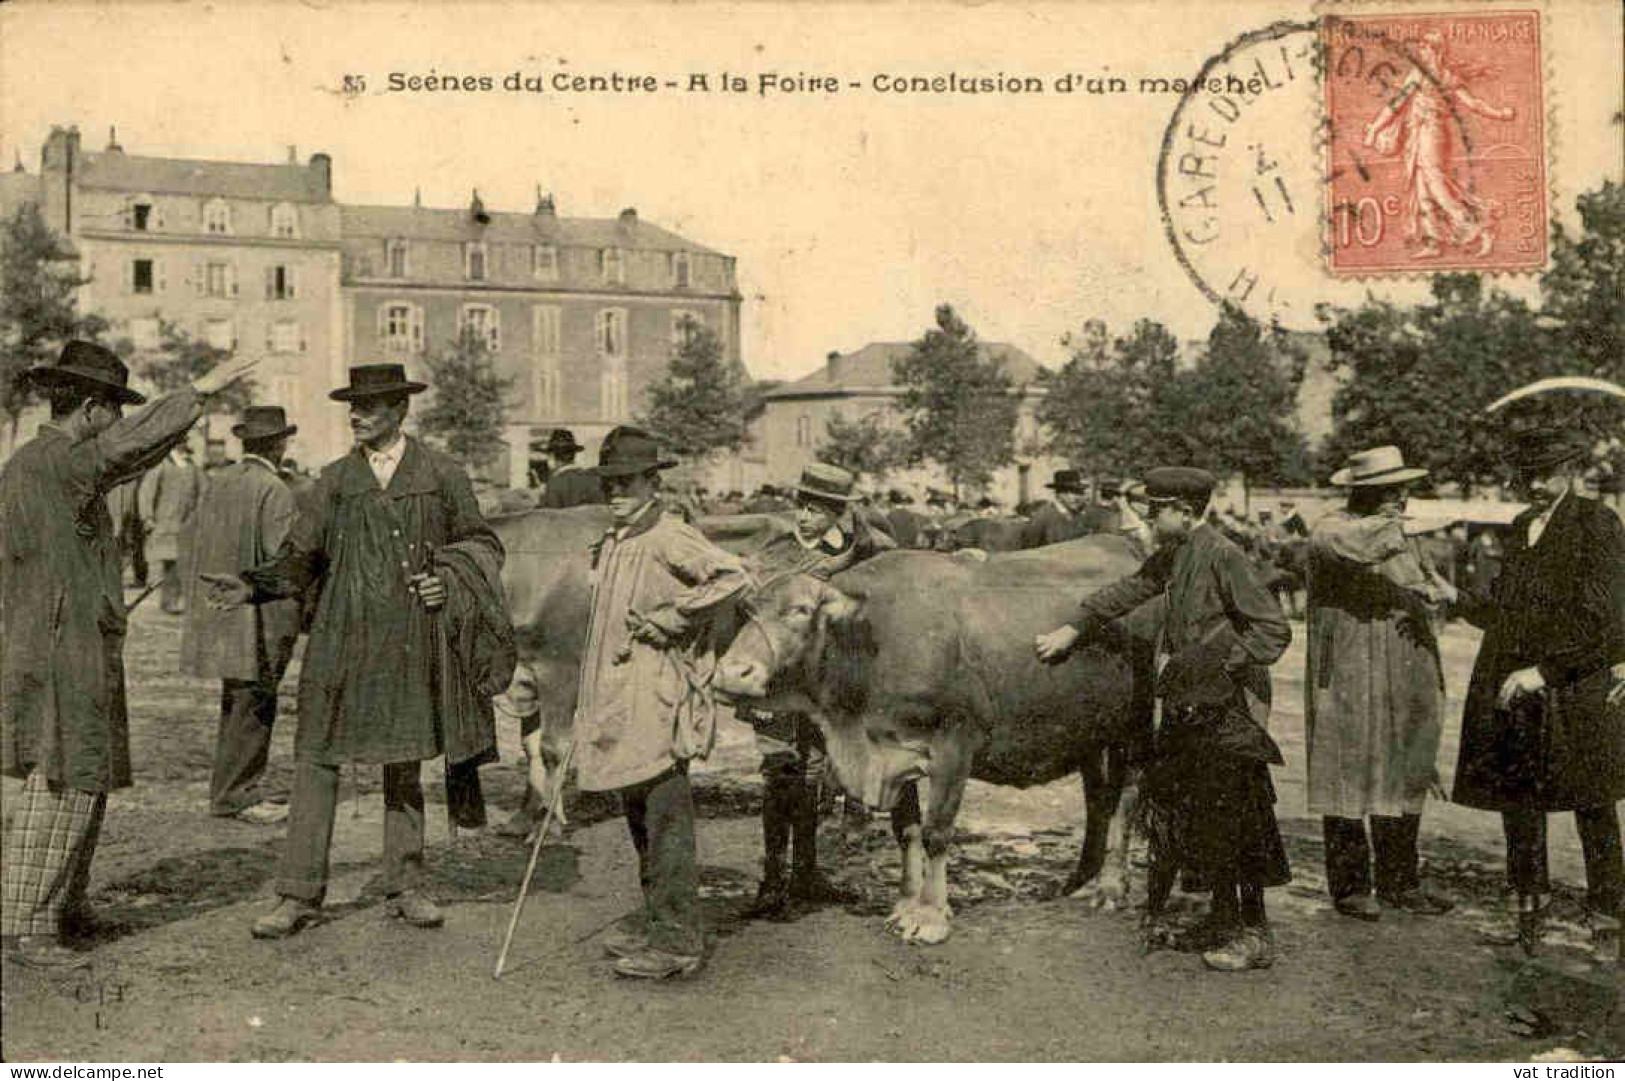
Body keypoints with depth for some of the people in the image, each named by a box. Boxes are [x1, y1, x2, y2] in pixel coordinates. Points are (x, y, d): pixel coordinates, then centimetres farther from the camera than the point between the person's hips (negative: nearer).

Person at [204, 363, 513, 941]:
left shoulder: (442, 474, 5)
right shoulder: (335, 480, 8)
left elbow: (481, 542, 11)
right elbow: (300, 558, 8)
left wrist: (452, 577, -7)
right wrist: (251, 586, -8)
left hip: (410, 641, -1)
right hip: (342, 638, 1)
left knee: (404, 762, 9)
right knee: (314, 758, -3)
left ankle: (405, 886, 20)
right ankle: (299, 894, 4)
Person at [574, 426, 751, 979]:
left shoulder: (669, 537, -11)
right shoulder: (610, 544, 16)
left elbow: (734, 575, -25)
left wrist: (669, 618, -19)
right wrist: (585, 695, 22)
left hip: (655, 695, -9)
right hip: (613, 697, 9)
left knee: (666, 813, -6)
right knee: (637, 810, 16)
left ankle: (679, 939, -1)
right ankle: (654, 916, 29)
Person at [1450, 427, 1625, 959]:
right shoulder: (1521, 527, 14)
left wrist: (1544, 670, -18)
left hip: (1577, 690, -6)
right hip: (1509, 686, 6)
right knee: (1516, 798, 10)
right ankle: (1531, 899, 27)